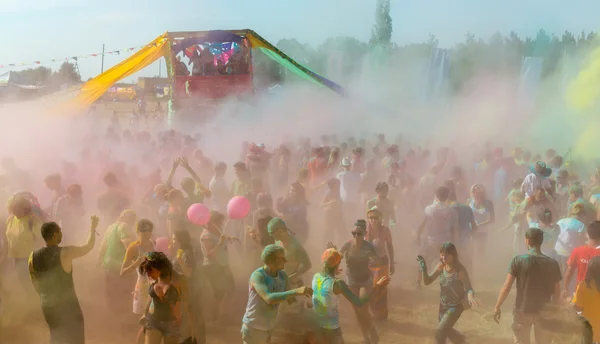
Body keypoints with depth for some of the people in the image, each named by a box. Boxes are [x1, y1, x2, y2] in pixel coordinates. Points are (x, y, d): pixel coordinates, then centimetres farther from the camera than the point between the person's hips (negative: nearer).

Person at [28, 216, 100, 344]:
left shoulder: (33, 257, -6)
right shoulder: (66, 253, -21)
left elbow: (35, 283, 6)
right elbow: (88, 246, -5)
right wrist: (93, 228, 10)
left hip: (47, 305, 5)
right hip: (67, 305, -5)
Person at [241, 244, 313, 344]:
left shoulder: (283, 275, -6)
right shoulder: (257, 276, -27)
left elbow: (291, 299, 3)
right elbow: (269, 299, -42)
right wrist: (297, 291, -48)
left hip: (269, 326, 6)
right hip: (253, 327, -6)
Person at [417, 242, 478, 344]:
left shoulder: (461, 271, -26)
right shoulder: (440, 266, -10)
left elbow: (468, 289, -24)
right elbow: (427, 282, -5)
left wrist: (470, 296, -48)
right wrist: (424, 269, -23)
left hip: (455, 307, -6)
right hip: (443, 305, 6)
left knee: (440, 332, -16)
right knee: (446, 330, 25)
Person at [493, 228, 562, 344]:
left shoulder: (518, 260, -13)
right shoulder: (552, 263, -6)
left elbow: (506, 287, -12)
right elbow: (557, 292, 0)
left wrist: (497, 306, -2)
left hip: (522, 310, -2)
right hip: (544, 311, 2)